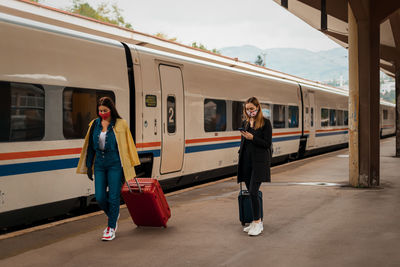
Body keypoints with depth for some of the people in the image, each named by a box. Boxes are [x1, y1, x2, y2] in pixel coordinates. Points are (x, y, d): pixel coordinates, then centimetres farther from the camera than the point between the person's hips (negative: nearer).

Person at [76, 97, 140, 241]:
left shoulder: (120, 125, -4)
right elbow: (90, 146, 14)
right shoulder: (95, 124, 8)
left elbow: (127, 146, -2)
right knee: (100, 197, 2)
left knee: (113, 197, -1)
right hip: (99, 165, 4)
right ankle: (113, 215, 31)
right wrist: (88, 166, 12)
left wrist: (129, 167, -4)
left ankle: (111, 227, 14)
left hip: (115, 165, -4)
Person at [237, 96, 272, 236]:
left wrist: (252, 138, -18)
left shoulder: (265, 123, -3)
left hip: (259, 162, -6)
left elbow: (267, 143, -8)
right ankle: (257, 221, 16)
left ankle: (257, 222, -6)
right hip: (246, 162, 6)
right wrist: (241, 159, 15)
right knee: (251, 192, 8)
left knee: (253, 192, -13)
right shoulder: (245, 123, 14)